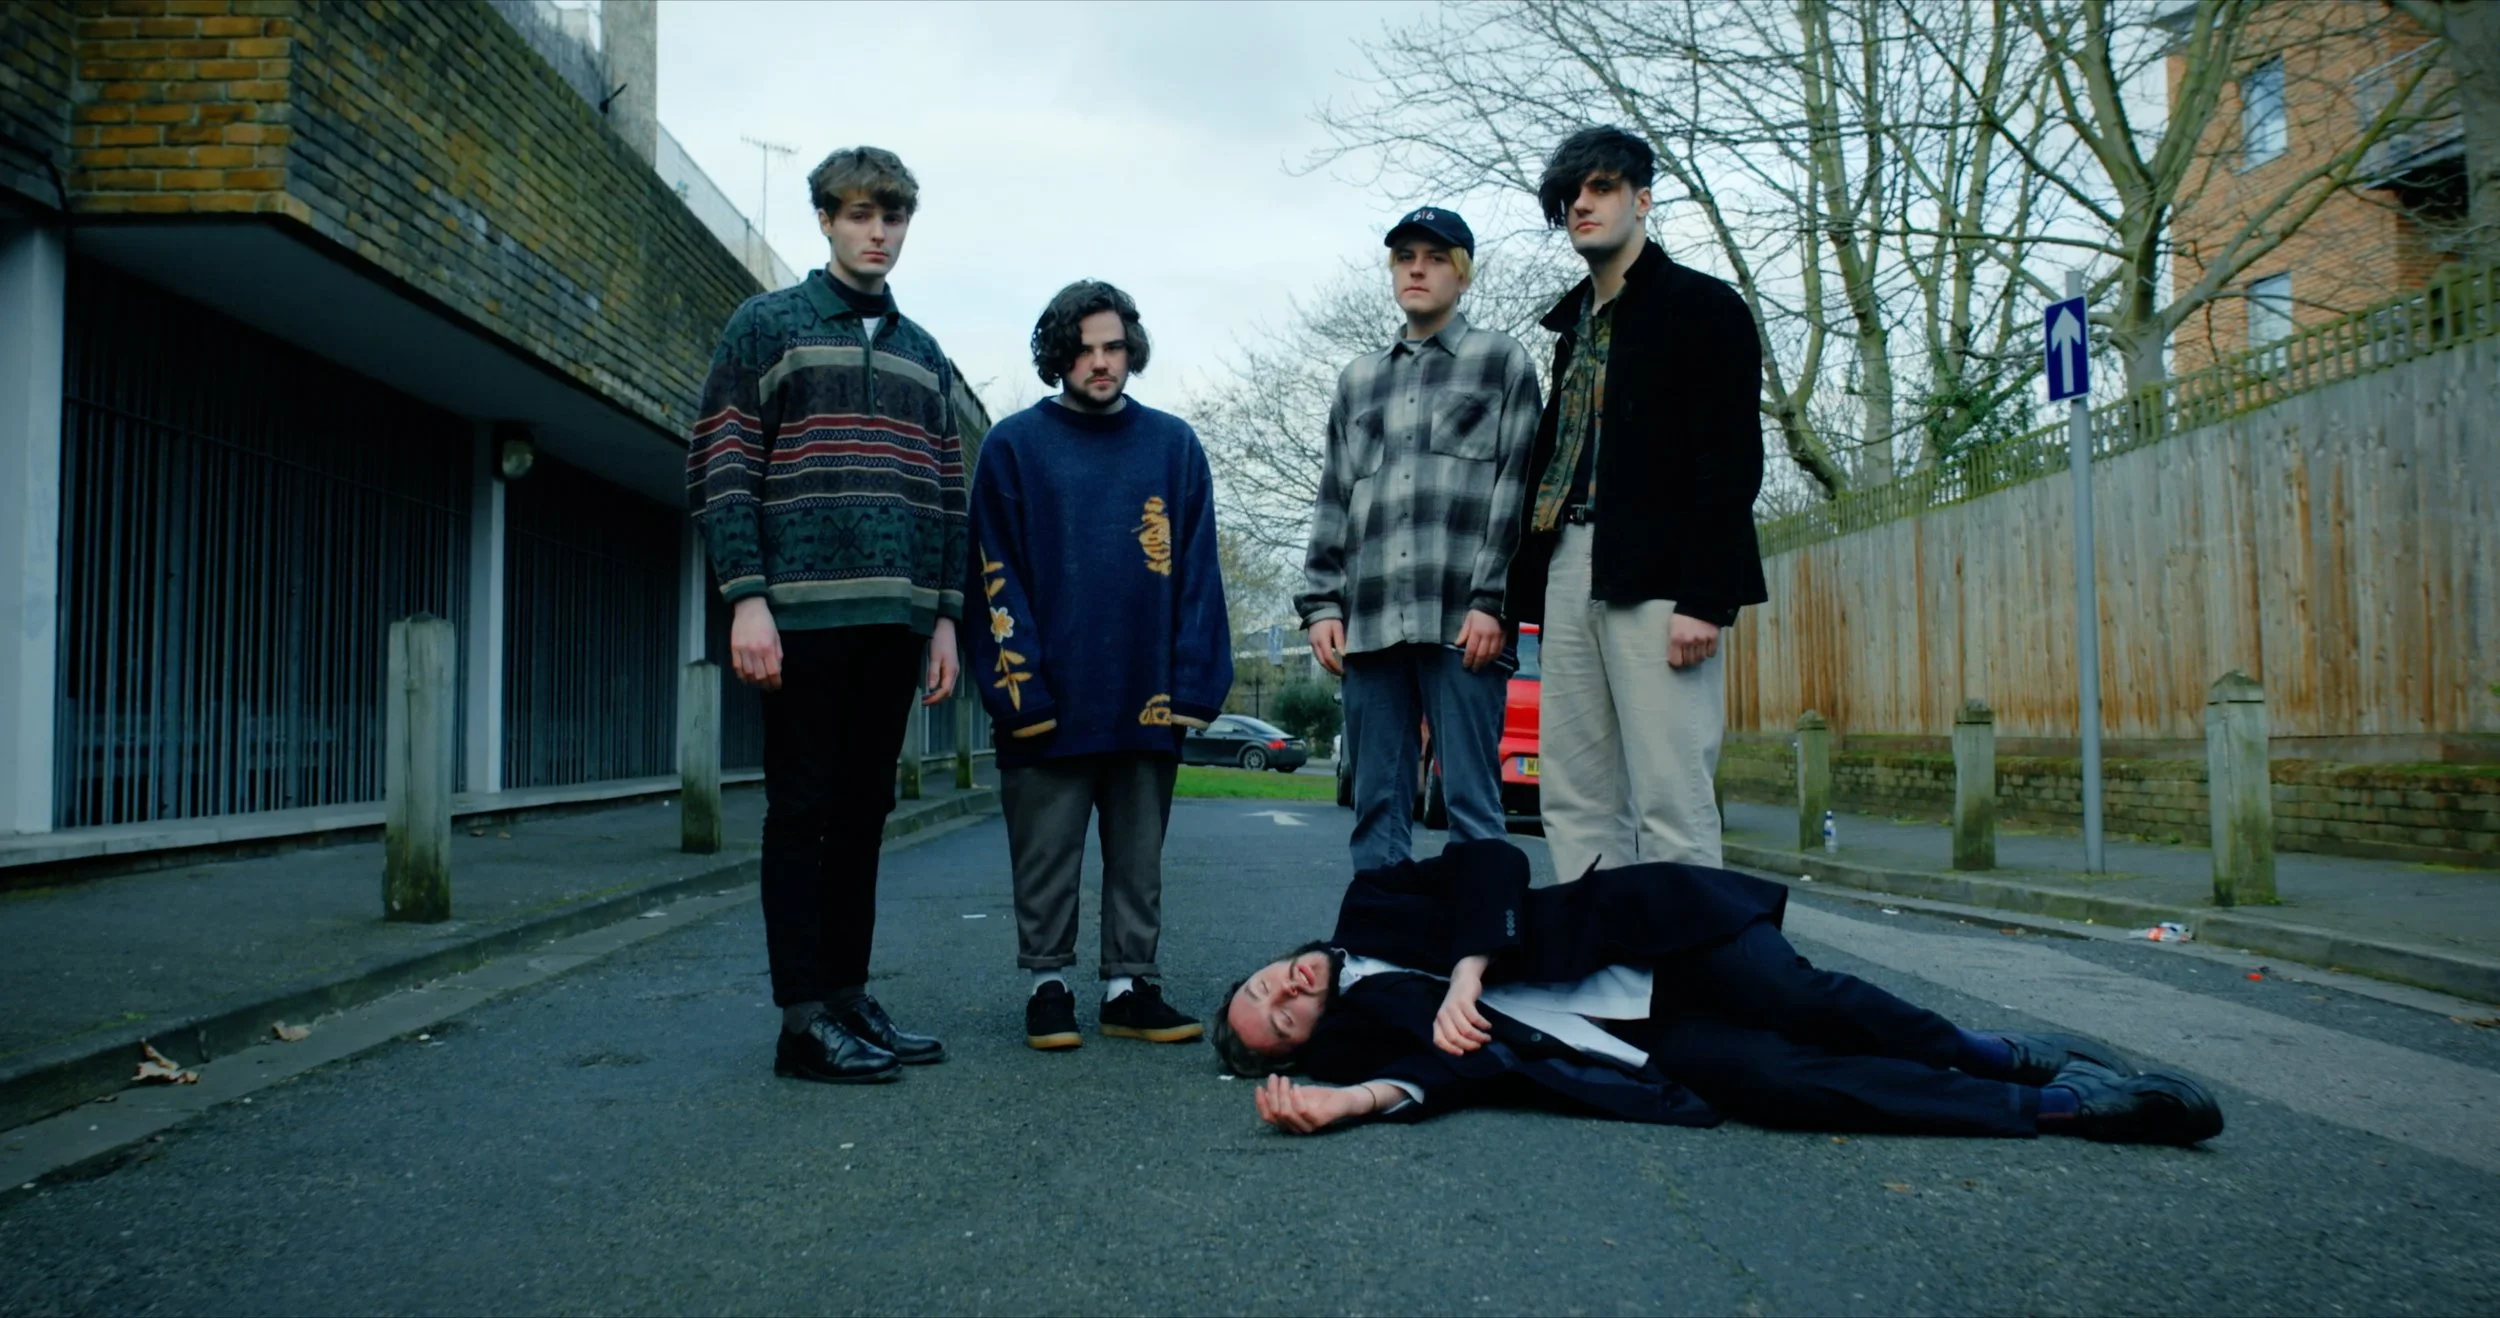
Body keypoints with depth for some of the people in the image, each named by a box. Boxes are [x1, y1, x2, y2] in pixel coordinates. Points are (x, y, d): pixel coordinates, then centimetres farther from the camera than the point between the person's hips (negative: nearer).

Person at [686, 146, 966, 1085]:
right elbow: (720, 472, -3)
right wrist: (748, 597, -13)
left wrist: (946, 615, 10)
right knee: (803, 812, -2)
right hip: (804, 613, -5)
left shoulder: (922, 354, 20)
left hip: (897, 619, 5)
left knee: (863, 814, 9)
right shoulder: (766, 326, 6)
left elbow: (947, 497, 18)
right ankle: (804, 1019, 2)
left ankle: (849, 996, 17)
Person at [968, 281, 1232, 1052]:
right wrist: (1020, 686, -11)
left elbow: (1196, 573, 4)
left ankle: (1131, 987, 21)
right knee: (1047, 858, 7)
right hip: (1050, 699, -2)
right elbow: (998, 576, -2)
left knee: (1139, 858, 10)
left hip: (1145, 698, 2)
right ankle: (1048, 987, 20)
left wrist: (1195, 684, -4)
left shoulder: (1173, 445, 8)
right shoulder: (1015, 445, 3)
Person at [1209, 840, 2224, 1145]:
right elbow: (1465, 1067, -9)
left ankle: (1996, 1054, 2)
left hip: (1651, 941, 1)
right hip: (1643, 1044, -1)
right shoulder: (1355, 1029, 6)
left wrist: (1467, 973, -18)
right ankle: (2051, 1106, -11)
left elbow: (1492, 863, -6)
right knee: (1766, 1081, -24)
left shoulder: (1370, 913, 6)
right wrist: (1351, 1101, -26)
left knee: (1803, 1004, -24)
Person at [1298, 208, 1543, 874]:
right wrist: (1321, 604, 8)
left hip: (1461, 620, -4)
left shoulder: (1502, 360, 11)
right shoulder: (1358, 379, 23)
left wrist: (1492, 600, -8)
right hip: (1370, 620, 4)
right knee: (1376, 809, 4)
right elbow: (1333, 502, 20)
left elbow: (1517, 487, 2)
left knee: (1471, 806, -6)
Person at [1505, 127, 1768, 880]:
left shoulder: (1701, 307, 2)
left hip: (1656, 579, -7)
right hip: (1570, 572, 7)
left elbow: (1732, 460, -8)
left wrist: (1705, 598, -17)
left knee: (1671, 805, -9)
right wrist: (1525, 589, 12)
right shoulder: (1576, 326, 24)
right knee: (1573, 802, 5)